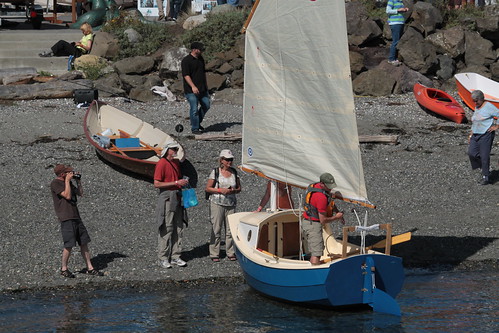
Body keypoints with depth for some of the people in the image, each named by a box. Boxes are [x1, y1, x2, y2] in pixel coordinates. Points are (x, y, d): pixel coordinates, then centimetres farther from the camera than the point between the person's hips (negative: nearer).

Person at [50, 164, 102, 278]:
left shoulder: (68, 182, 16)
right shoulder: (55, 183, -9)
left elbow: (80, 193, 22)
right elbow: (67, 195, -19)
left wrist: (78, 181, 12)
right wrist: (67, 181, -14)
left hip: (75, 216, 8)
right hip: (66, 218, -8)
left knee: (84, 243, 7)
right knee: (69, 245, -8)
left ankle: (89, 268, 11)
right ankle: (64, 269, 7)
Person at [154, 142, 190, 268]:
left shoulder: (177, 162, 15)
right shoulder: (162, 163, -10)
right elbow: (157, 184, -15)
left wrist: (184, 182, 7)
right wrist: (176, 183, -17)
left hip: (177, 198, 8)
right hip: (166, 197, -8)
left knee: (178, 228, 7)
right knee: (166, 229, -6)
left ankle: (175, 256, 13)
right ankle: (163, 258, -1)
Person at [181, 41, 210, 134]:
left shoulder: (200, 59, 12)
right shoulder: (186, 60, -13)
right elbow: (186, 75, -20)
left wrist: (205, 83, 25)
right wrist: (193, 86, -29)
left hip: (202, 89, 8)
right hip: (191, 90, -8)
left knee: (206, 106, 10)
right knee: (194, 109, -7)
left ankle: (197, 122, 28)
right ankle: (194, 128, 2)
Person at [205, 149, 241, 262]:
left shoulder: (234, 172, 9)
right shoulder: (215, 172, -2)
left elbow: (239, 188, 14)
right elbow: (208, 188, -2)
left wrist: (232, 191, -8)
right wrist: (220, 190, -15)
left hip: (231, 204, 3)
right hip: (217, 203, -3)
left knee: (230, 229, 3)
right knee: (216, 229, -3)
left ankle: (230, 253, 12)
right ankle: (214, 254, 2)